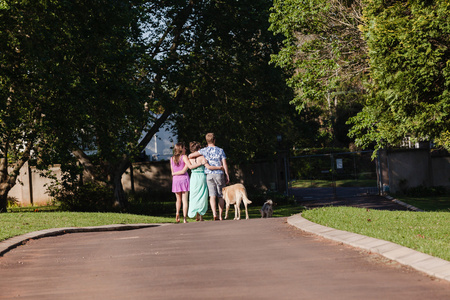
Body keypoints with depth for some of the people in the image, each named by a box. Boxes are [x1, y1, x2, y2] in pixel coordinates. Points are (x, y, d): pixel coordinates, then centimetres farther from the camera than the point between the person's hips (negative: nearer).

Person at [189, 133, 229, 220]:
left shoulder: (204, 150, 1)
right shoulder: (220, 150, 3)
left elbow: (190, 156, -4)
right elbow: (224, 164, 0)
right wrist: (227, 176, 5)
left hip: (209, 174, 0)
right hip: (219, 174, 0)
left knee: (212, 195, -5)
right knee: (220, 196, 9)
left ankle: (214, 213, -24)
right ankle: (220, 216, 8)